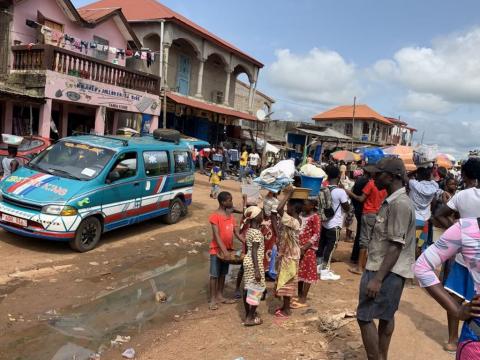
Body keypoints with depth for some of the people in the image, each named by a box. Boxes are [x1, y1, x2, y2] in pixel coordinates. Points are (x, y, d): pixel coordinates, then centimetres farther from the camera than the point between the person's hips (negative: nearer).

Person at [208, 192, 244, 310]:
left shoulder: (231, 215, 6)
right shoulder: (215, 216, -16)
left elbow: (237, 232, 5)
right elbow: (216, 235, -22)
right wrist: (223, 250, -29)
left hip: (228, 249, 7)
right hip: (217, 250, -7)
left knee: (223, 274, 15)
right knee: (214, 275, 2)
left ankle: (220, 296, 27)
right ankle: (212, 299, 11)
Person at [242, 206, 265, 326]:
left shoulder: (249, 231, 7)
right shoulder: (257, 233, -20)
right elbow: (254, 252, -23)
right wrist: (257, 270, -22)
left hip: (247, 261, 9)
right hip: (254, 263, -9)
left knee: (247, 288, 15)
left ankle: (248, 313, 27)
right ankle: (250, 318, 7)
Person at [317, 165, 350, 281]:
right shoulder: (340, 191, -19)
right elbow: (347, 208, -10)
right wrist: (347, 199, 6)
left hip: (324, 222, 7)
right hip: (334, 225, -7)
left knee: (322, 244, 16)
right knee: (331, 247, 2)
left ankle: (319, 265, 28)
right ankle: (325, 271, 7)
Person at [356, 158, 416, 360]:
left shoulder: (400, 204, -21)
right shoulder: (392, 201, 10)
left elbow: (396, 246, -24)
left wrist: (378, 278, -25)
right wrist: (377, 273, 21)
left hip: (387, 271, -10)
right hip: (388, 269, 10)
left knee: (364, 316, -4)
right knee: (385, 315, 18)